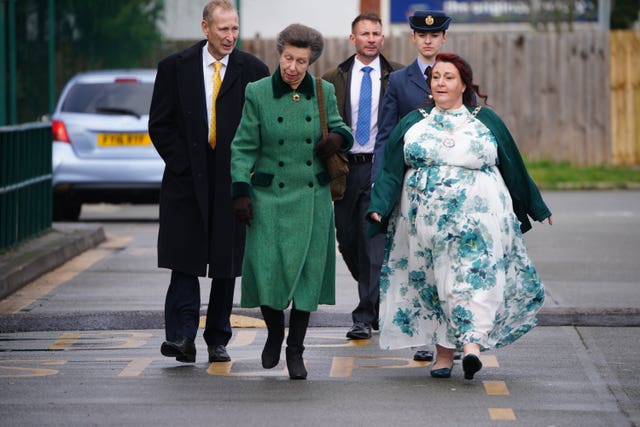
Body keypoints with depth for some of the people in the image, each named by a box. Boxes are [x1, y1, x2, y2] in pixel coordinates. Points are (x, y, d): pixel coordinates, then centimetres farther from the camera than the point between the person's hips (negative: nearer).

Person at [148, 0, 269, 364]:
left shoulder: (254, 71, 3)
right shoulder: (175, 68, 2)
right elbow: (160, 124, 4)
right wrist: (181, 164, -5)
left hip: (234, 182, 1)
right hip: (187, 180, -1)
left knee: (227, 265, 6)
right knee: (185, 261, -9)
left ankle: (218, 340, 15)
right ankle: (182, 337, -12)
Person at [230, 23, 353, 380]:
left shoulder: (324, 93, 3)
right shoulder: (258, 93, -3)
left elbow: (338, 127, 17)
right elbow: (244, 147, -1)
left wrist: (338, 138, -7)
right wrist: (240, 191, -9)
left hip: (312, 199, 2)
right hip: (269, 196, -2)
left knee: (306, 270, 2)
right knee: (266, 268, -6)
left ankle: (296, 350, 13)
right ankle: (275, 330, 23)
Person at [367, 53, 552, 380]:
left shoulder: (486, 121, 10)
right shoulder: (412, 124, 12)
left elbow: (514, 168, 15)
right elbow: (391, 170, 7)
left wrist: (535, 208, 20)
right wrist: (379, 207, -7)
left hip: (477, 216, -2)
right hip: (425, 217, 2)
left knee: (473, 276, -17)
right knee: (432, 281, 0)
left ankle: (471, 344, -28)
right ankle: (443, 353, 8)